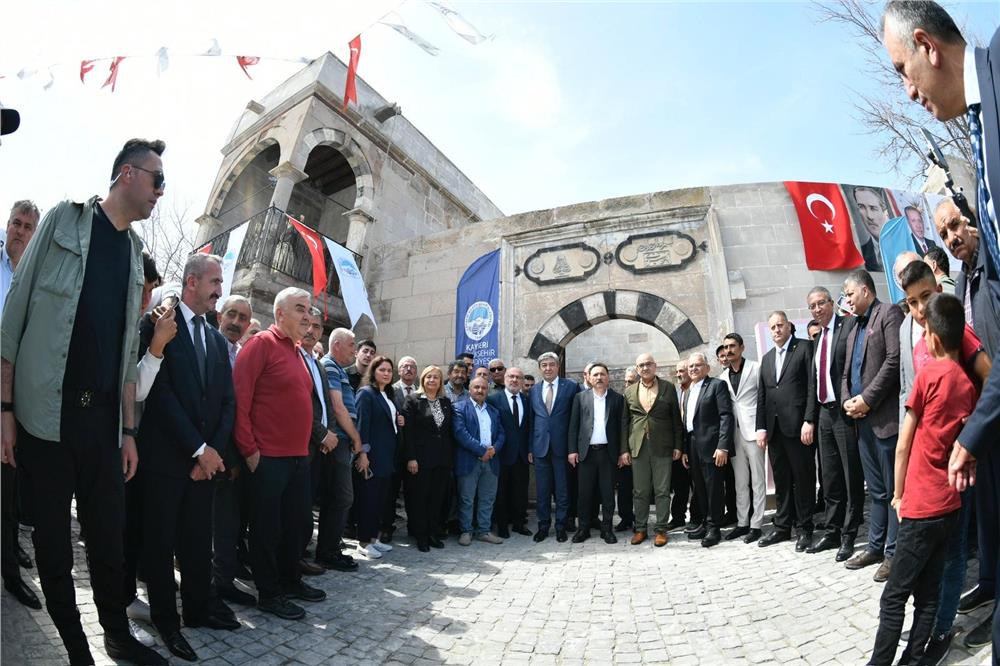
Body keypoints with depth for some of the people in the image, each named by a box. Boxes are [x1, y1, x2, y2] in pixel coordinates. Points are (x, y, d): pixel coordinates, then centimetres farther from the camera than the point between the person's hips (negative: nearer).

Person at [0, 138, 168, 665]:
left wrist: (129, 429, 10)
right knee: (52, 541, 7)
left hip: (103, 418, 4)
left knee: (108, 536, 11)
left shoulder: (135, 254, 13)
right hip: (45, 412, -4)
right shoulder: (64, 219, 0)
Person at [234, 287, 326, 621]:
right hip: (268, 457, -8)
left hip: (299, 456, 8)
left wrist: (304, 446, 15)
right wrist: (249, 450, -16)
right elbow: (240, 398, -16)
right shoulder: (262, 343, -11)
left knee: (296, 522, 17)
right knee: (267, 527, 5)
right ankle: (268, 593, 19)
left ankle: (291, 581, 33)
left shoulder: (296, 351, 13)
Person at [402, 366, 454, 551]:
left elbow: (450, 430, 12)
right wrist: (410, 458, -14)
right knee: (419, 498, 4)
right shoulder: (413, 400, -3)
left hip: (443, 459, 4)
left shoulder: (446, 402, 11)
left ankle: (433, 533, 21)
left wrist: (451, 456, 6)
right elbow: (407, 431, -8)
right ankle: (420, 536, 15)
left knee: (437, 498, 9)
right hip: (421, 458, -4)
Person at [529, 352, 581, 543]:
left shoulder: (571, 387, -2)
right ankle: (543, 526, 22)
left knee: (562, 490, 7)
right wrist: (530, 448, 6)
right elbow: (531, 420, 11)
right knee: (542, 491, 9)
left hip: (562, 446, -3)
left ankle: (561, 527, 20)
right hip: (540, 446, 3)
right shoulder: (534, 390, 9)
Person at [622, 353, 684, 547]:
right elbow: (624, 422, 8)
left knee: (662, 491, 3)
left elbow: (676, 419, 5)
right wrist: (624, 449, 3)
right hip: (638, 448, 2)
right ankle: (640, 528, 17)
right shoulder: (629, 391, 8)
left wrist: (678, 446, 0)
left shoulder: (668, 388, 4)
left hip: (662, 448, -1)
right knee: (640, 491, 7)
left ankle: (661, 529, 13)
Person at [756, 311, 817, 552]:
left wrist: (809, 421, -14)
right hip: (774, 429, 6)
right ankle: (782, 527, 19)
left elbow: (813, 386, -8)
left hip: (798, 426, -5)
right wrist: (761, 427, 7)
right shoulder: (767, 358, 18)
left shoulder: (805, 347, 0)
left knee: (803, 479, 2)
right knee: (781, 480, 11)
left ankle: (805, 529, 13)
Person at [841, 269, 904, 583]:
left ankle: (894, 553, 7)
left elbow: (895, 359, -15)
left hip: (885, 416, -8)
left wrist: (867, 399, -15)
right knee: (877, 490, 14)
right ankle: (876, 547, 22)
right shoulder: (855, 328, 22)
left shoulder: (889, 313, -3)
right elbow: (847, 372, 21)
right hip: (862, 419, 8)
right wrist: (848, 400, 2)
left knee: (893, 488, -1)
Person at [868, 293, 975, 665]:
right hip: (949, 503, 7)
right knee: (927, 592, 11)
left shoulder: (928, 374, -11)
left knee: (894, 596, -2)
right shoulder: (968, 384, 7)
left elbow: (903, 445, -7)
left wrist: (899, 494, 4)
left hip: (922, 505, -7)